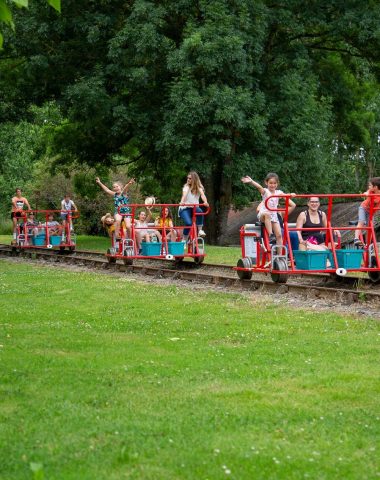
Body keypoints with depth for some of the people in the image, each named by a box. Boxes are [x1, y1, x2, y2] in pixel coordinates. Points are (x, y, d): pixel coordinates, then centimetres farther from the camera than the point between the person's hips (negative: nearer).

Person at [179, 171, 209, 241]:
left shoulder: (199, 187, 3)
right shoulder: (186, 186, -4)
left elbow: (202, 195, -17)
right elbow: (184, 194, -24)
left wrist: (205, 202, -39)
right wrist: (182, 202, -46)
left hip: (194, 207, 2)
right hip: (185, 208, -2)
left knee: (199, 211, -35)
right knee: (188, 223, -28)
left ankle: (200, 230, -22)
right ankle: (184, 240, -8)